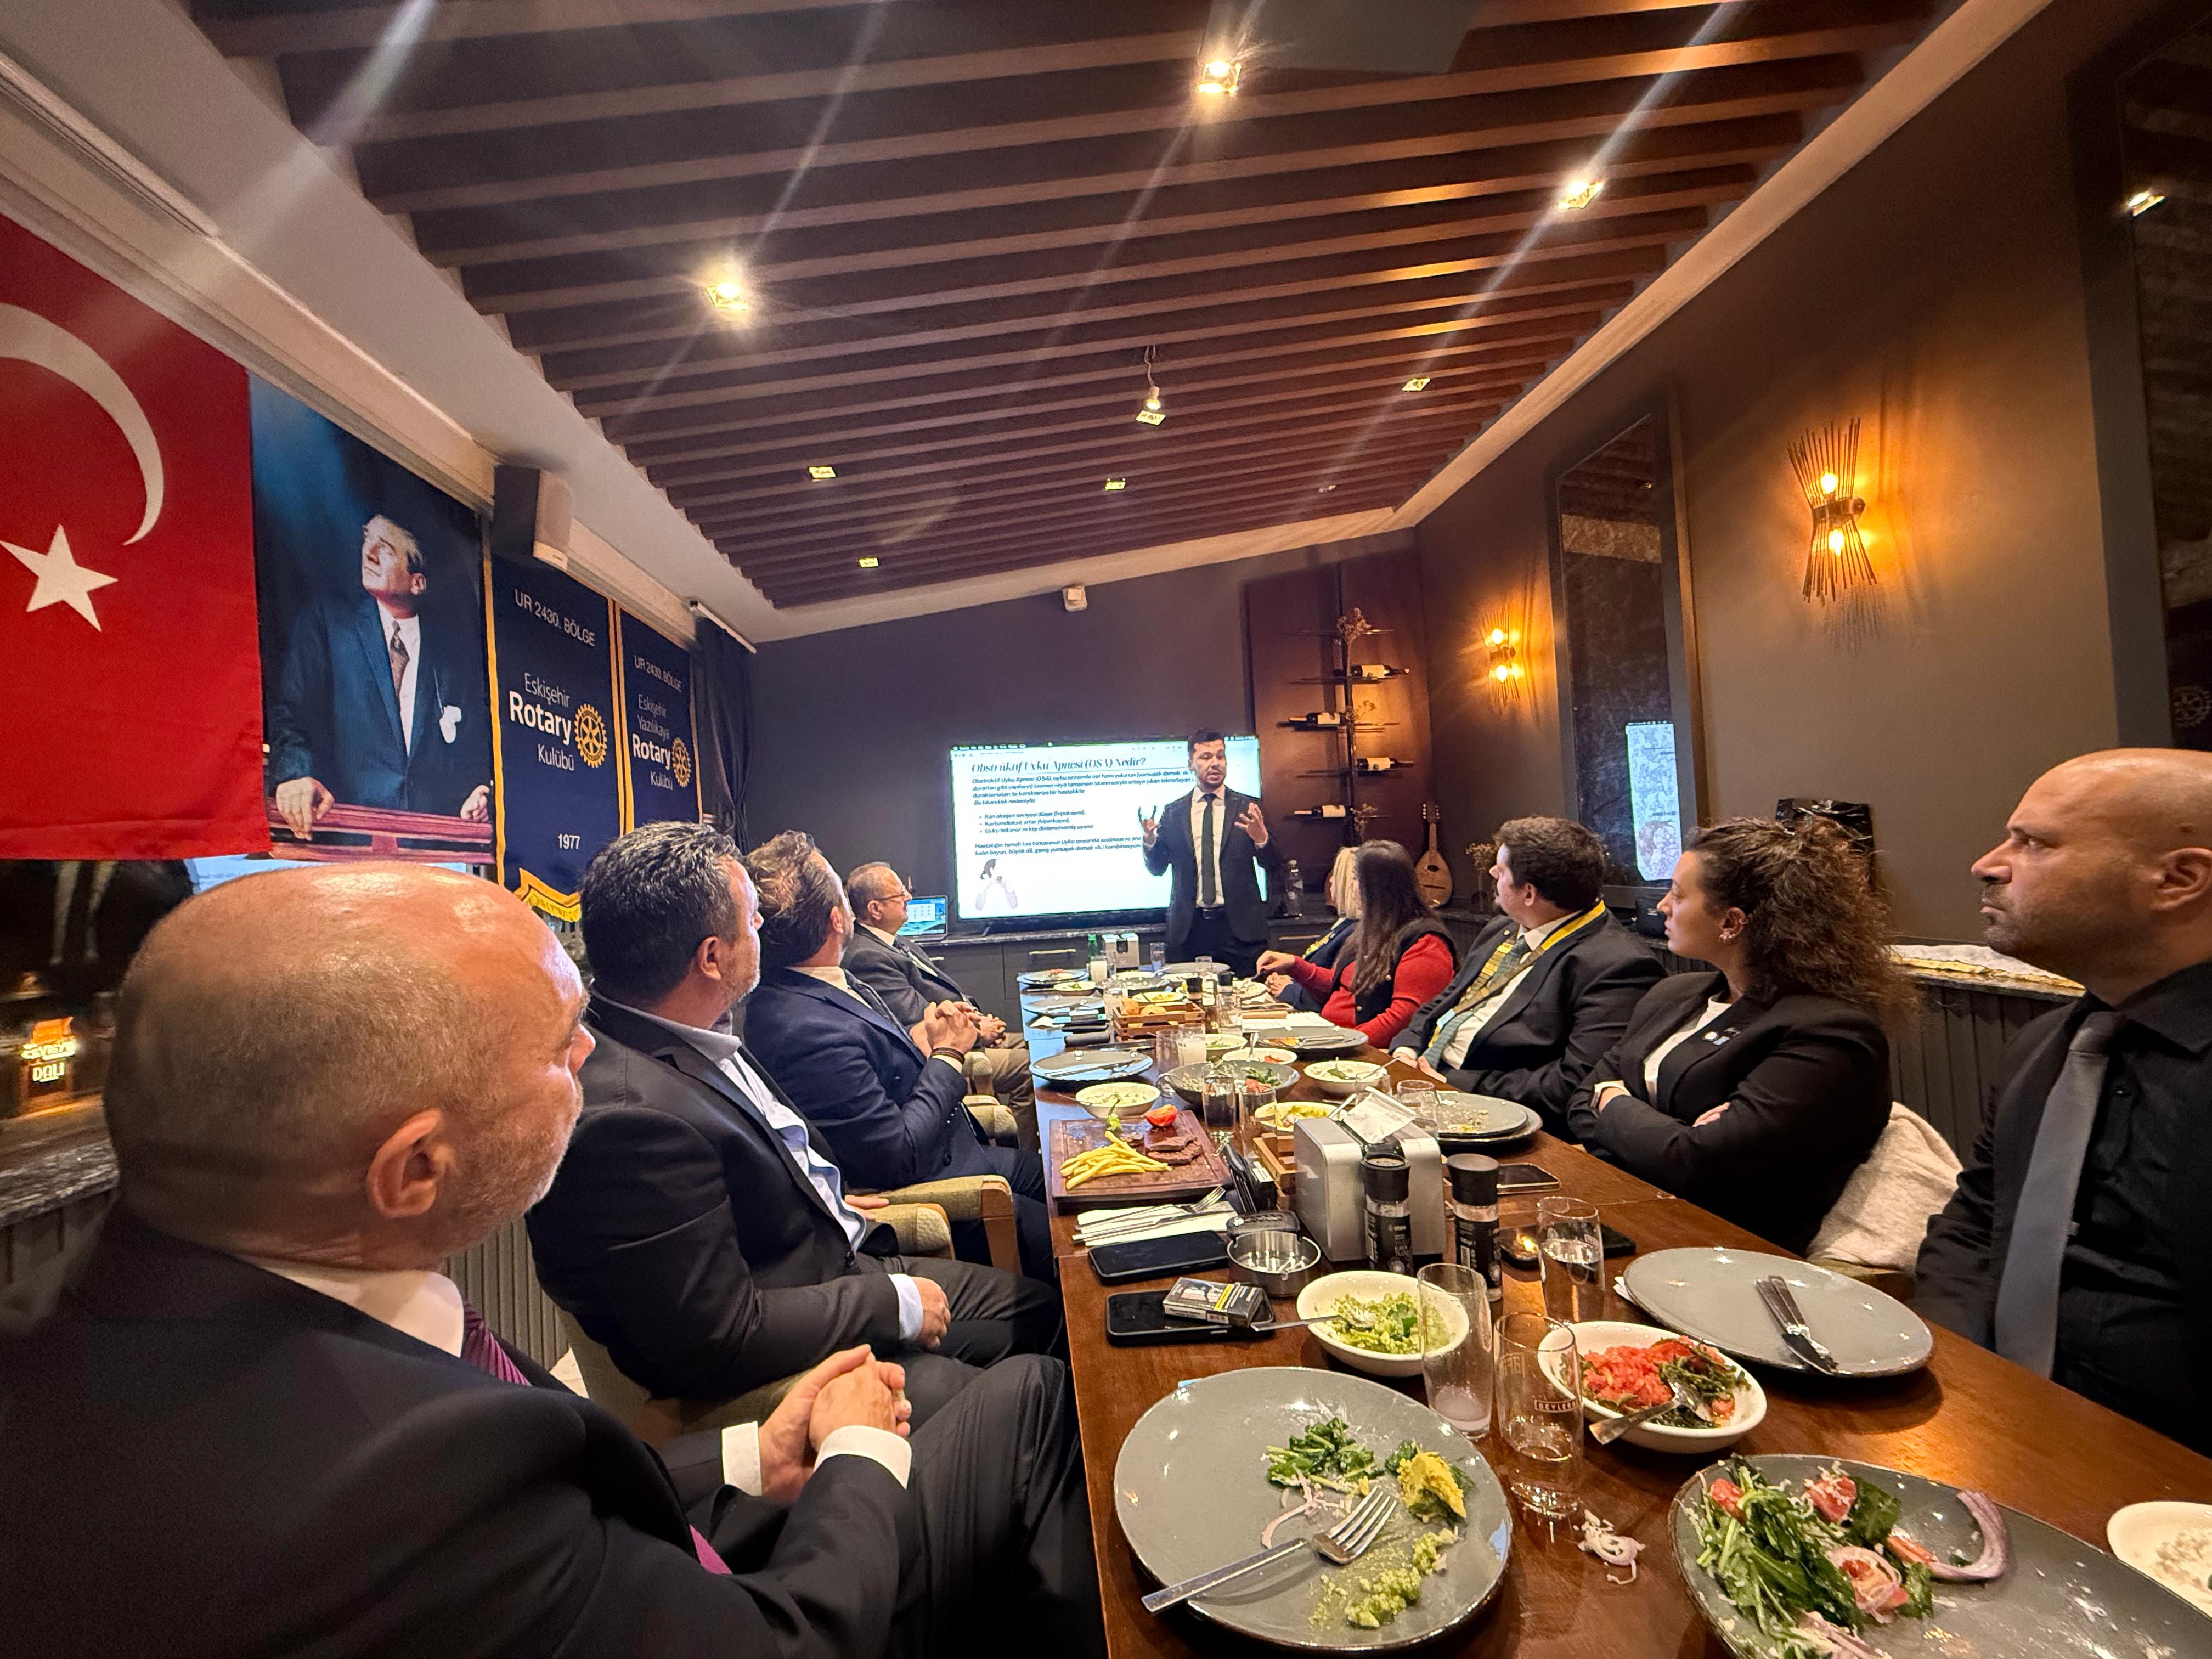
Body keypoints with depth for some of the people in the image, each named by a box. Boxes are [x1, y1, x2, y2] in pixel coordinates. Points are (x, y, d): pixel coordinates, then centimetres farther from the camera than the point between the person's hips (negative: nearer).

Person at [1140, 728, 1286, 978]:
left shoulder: (1248, 808, 3)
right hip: (1187, 929, 1)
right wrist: (1150, 840, -10)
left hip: (1239, 927, -1)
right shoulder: (1172, 812, 7)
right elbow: (1157, 868, 10)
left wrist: (1261, 838, -18)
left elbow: (1275, 868, 2)